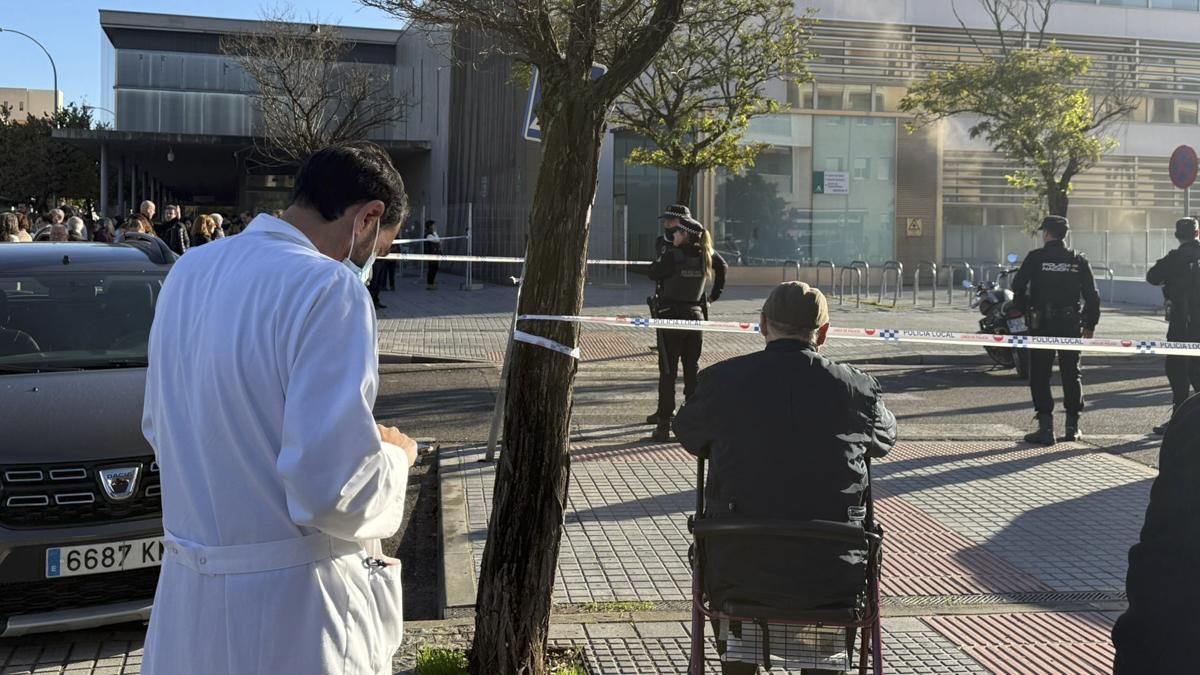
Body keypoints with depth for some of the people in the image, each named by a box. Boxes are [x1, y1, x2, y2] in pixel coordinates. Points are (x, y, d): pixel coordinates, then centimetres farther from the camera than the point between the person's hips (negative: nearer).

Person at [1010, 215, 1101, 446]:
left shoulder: (1035, 258, -5)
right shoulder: (1079, 261, 3)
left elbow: (1018, 288, -7)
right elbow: (1092, 295, 3)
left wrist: (1026, 310, 9)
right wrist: (1090, 324, 11)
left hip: (1041, 323, -3)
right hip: (1071, 323, 3)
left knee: (1039, 375, 2)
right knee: (1071, 374, 13)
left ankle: (1045, 427, -3)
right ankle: (1072, 426, 16)